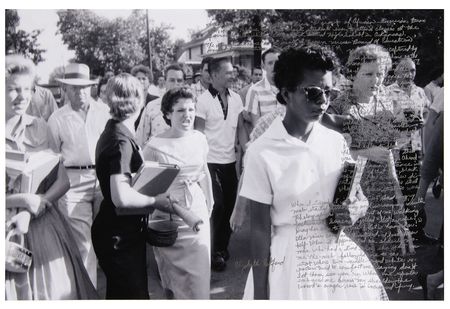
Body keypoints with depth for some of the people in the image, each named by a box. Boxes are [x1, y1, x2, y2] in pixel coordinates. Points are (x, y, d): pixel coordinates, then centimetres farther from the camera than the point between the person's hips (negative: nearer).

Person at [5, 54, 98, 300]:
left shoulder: (39, 127, 3)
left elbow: (63, 180, -1)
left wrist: (32, 210, -13)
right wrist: (25, 200, -17)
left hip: (44, 226, 2)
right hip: (8, 230, -2)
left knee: (56, 289, 7)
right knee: (13, 290, 4)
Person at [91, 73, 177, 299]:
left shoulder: (112, 133, 8)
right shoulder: (121, 141, -22)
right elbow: (122, 197, -31)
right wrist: (155, 201, -16)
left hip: (121, 232, 10)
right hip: (120, 236, -10)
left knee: (119, 293, 21)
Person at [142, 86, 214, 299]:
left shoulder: (200, 139, 0)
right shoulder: (155, 146, -12)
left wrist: (209, 205, 19)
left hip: (197, 214, 3)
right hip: (167, 219, -2)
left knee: (199, 275, 4)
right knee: (172, 276, 13)